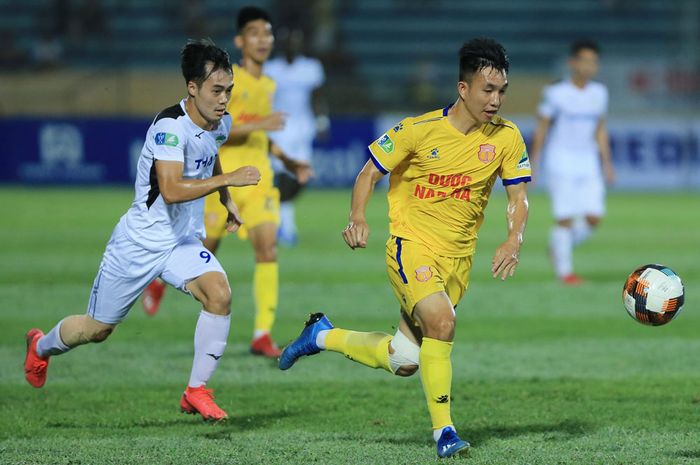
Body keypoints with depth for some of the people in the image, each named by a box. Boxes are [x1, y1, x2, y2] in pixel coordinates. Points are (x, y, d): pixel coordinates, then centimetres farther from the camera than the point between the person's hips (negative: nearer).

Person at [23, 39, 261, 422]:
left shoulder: (221, 123, -1)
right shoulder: (170, 126, -27)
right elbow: (171, 189, -38)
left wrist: (226, 201, 21)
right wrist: (228, 179, -38)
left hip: (184, 243, 6)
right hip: (140, 242, -6)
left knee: (219, 293, -24)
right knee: (98, 329, 10)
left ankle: (197, 391, -13)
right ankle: (41, 346, 44)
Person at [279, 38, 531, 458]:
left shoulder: (506, 137, -5)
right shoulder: (420, 130, -13)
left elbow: (518, 196, 1)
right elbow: (371, 172, -3)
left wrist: (514, 240, -19)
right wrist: (358, 217, -20)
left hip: (459, 256, 5)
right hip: (411, 245, -4)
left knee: (405, 362, 8)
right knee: (442, 321, -31)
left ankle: (324, 336, 34)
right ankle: (444, 430, -20)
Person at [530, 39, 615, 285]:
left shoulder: (599, 94, 8)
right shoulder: (556, 93, -6)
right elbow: (541, 129, -1)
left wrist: (606, 164, 12)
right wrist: (532, 165, -1)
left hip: (588, 163, 5)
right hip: (560, 161, -5)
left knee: (593, 217, -5)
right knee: (565, 218, -8)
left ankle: (558, 248, 19)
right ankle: (564, 271, 4)